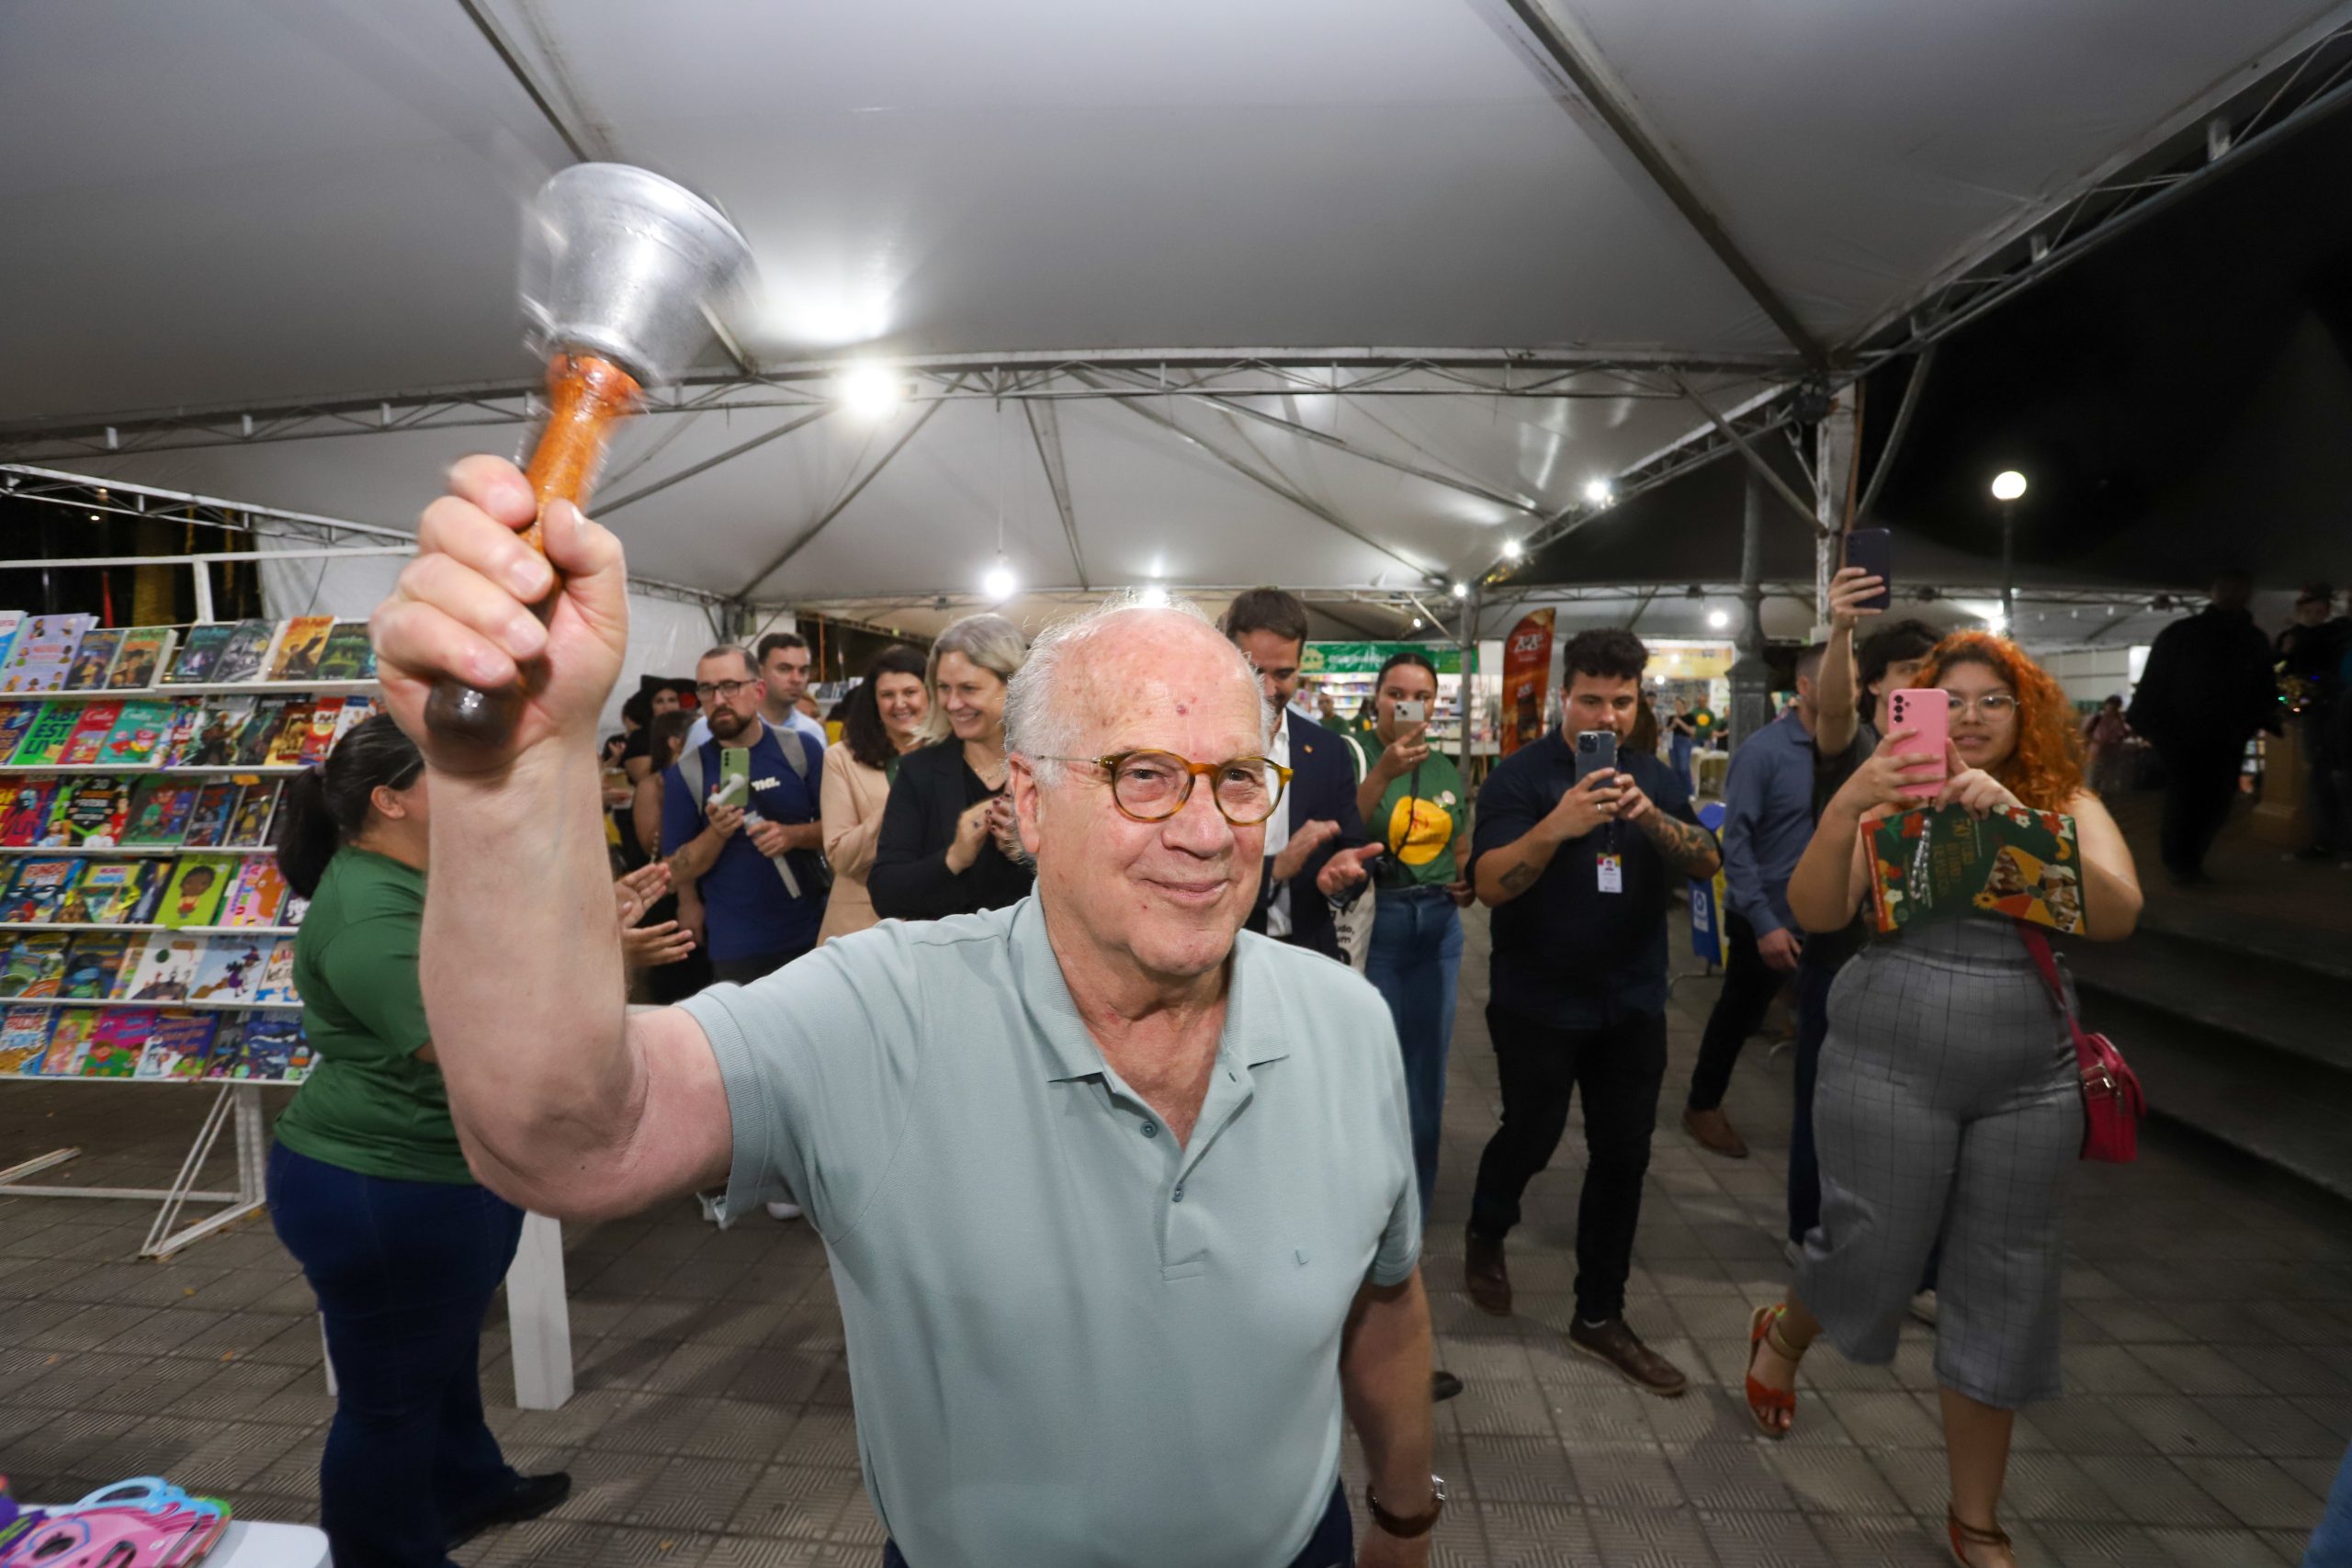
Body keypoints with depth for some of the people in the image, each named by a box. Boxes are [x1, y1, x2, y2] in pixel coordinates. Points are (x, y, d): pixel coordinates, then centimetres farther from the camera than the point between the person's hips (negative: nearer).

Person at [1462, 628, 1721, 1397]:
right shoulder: (1520, 776, -10)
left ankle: (1600, 1316, 26)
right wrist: (1558, 825, -35)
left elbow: (1707, 862, -5)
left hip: (1632, 1004, 5)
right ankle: (1485, 1234, 39)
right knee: (1531, 1137, 6)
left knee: (1623, 1155, 9)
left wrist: (1649, 815, -24)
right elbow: (1490, 885, -20)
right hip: (1538, 1005, -4)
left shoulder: (1654, 777, 6)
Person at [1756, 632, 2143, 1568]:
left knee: (2001, 1290, 10)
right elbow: (1815, 914, -15)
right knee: (1871, 1254, 3)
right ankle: (1779, 1336, 39)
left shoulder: (2068, 804, 4)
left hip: (2026, 1085, 3)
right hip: (1889, 1068, -3)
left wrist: (2014, 817, -27)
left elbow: (2117, 916, -14)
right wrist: (1843, 807, -30)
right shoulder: (1893, 802, -3)